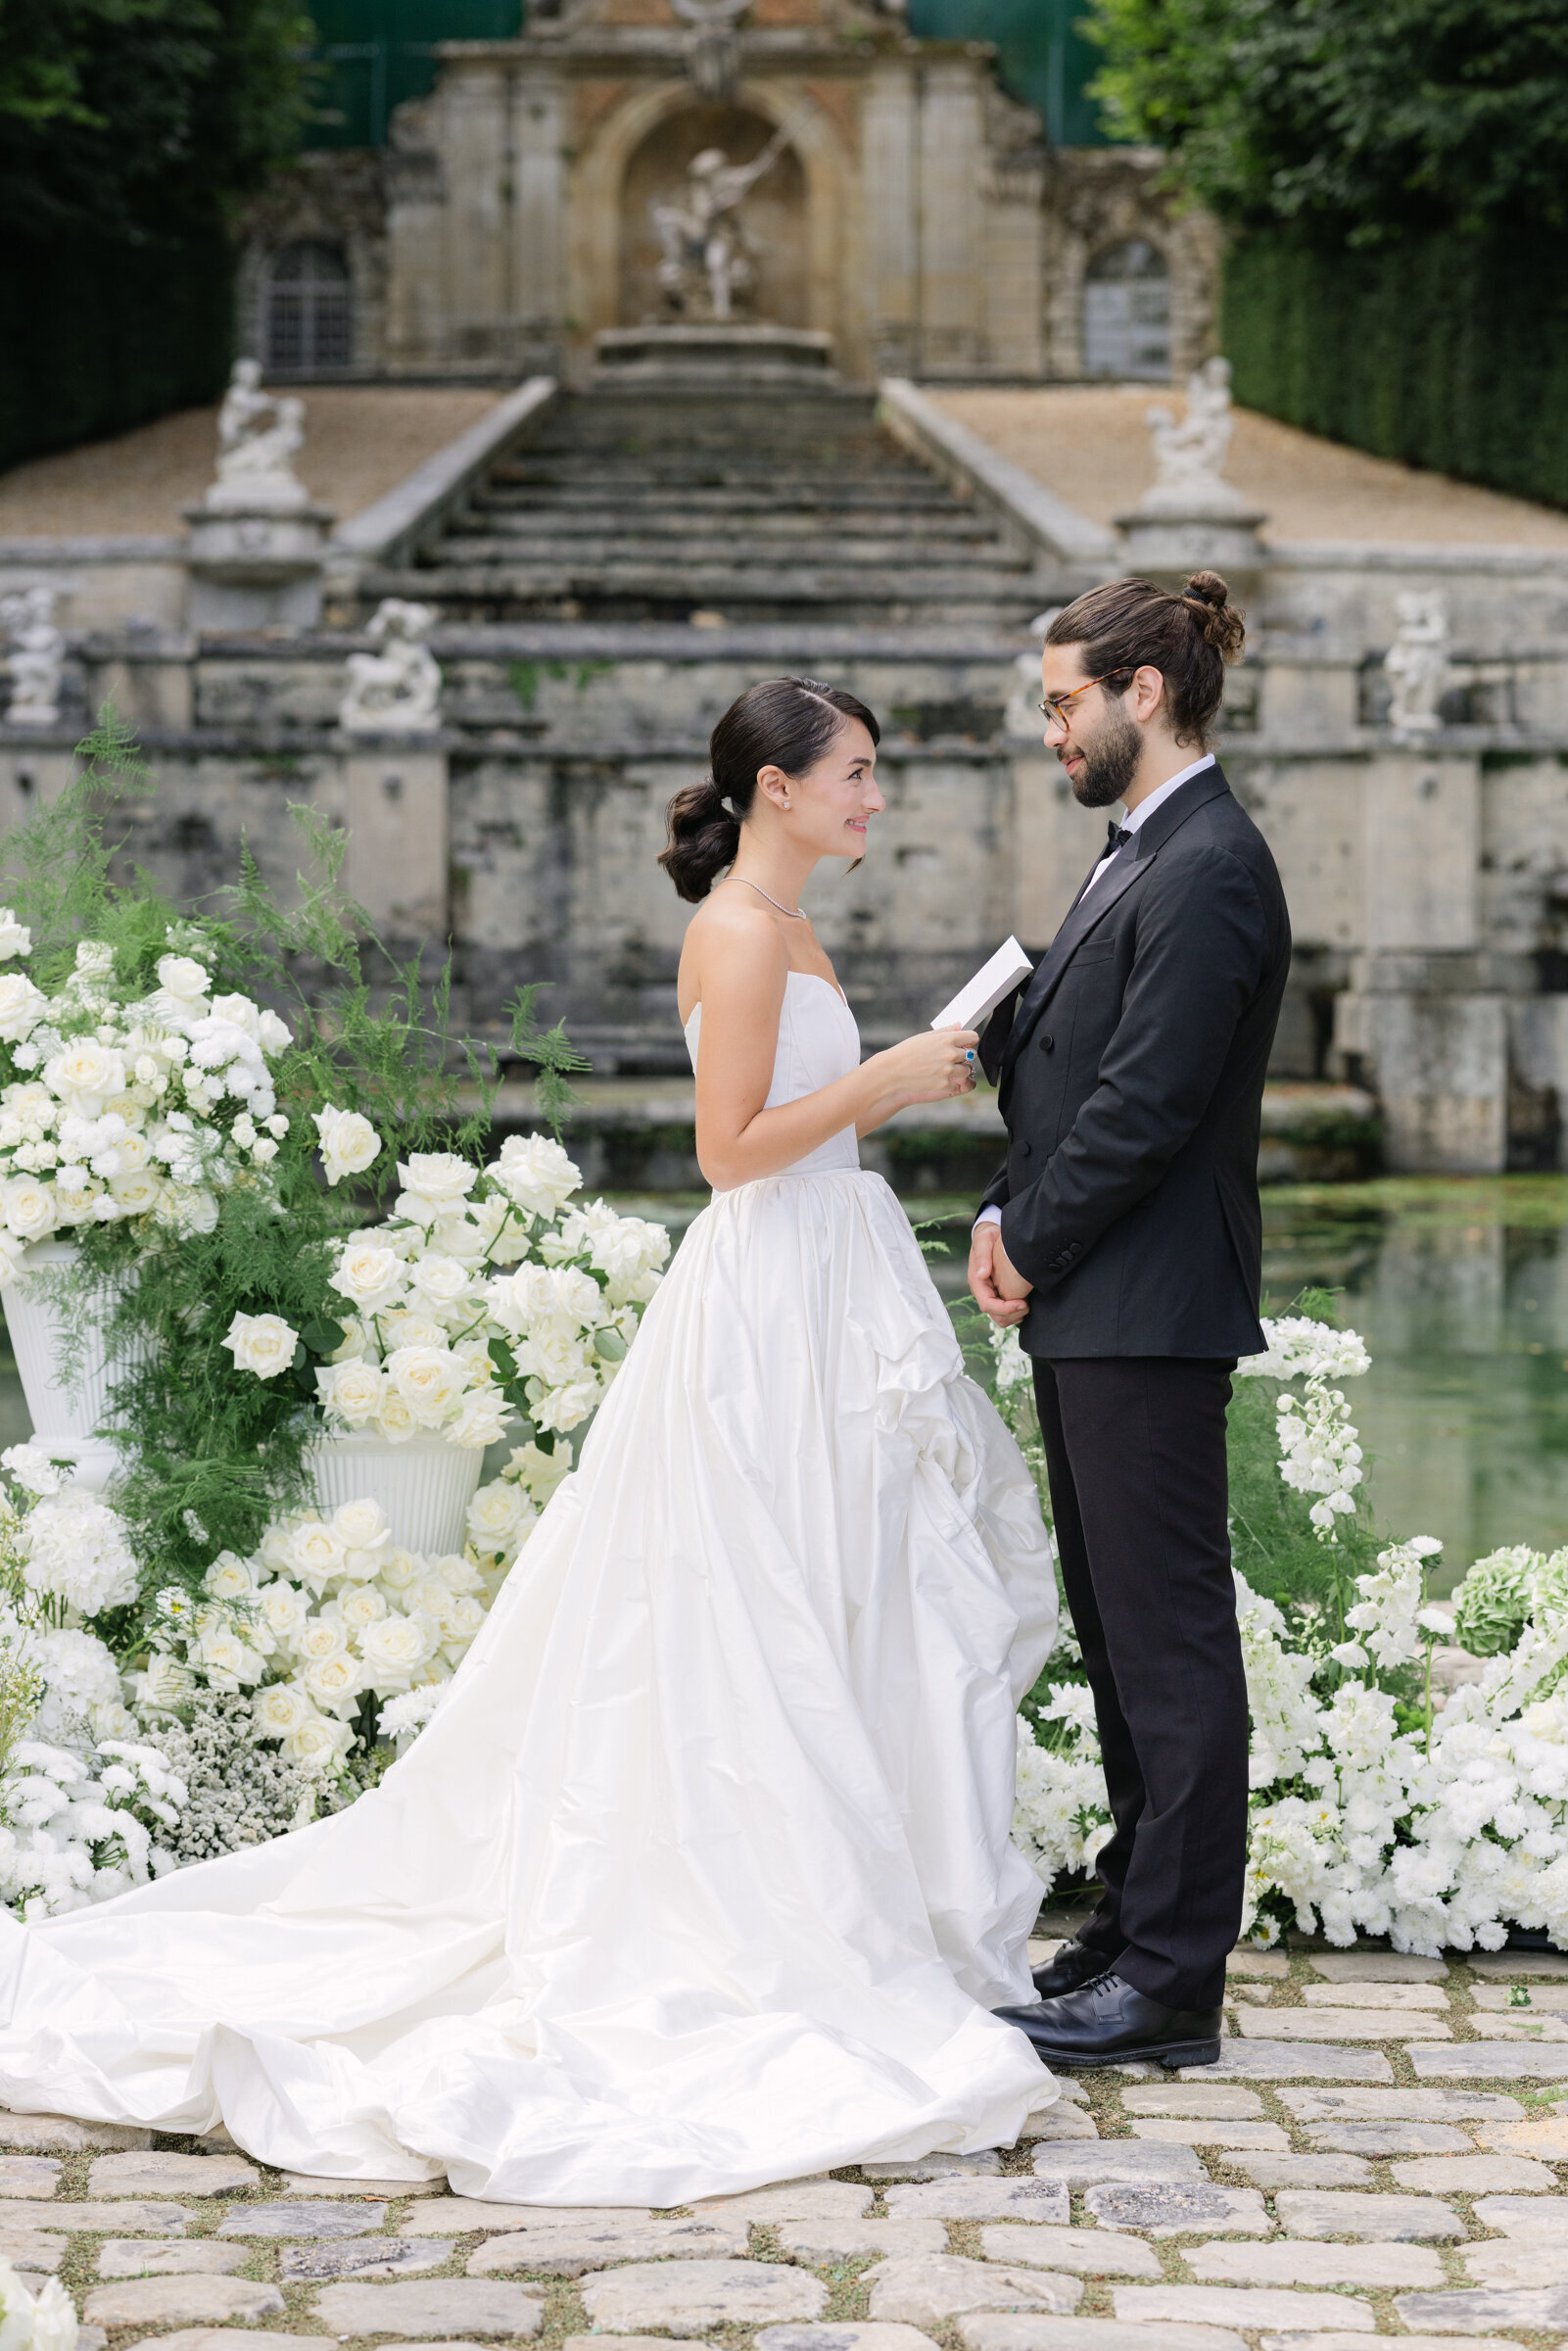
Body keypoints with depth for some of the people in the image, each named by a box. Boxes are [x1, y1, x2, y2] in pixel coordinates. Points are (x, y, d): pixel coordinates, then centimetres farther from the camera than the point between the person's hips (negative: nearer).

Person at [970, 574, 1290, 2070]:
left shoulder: (1208, 868, -16)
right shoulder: (1141, 857, 17)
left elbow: (1147, 1103, -20)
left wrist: (1031, 1248, -10)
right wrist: (1009, 1214, 4)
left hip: (1148, 1314, -10)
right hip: (1091, 1311, 10)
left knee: (1171, 1642, -6)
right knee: (1119, 1635, 15)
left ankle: (1170, 1989, -2)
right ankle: (1138, 1921, 24)